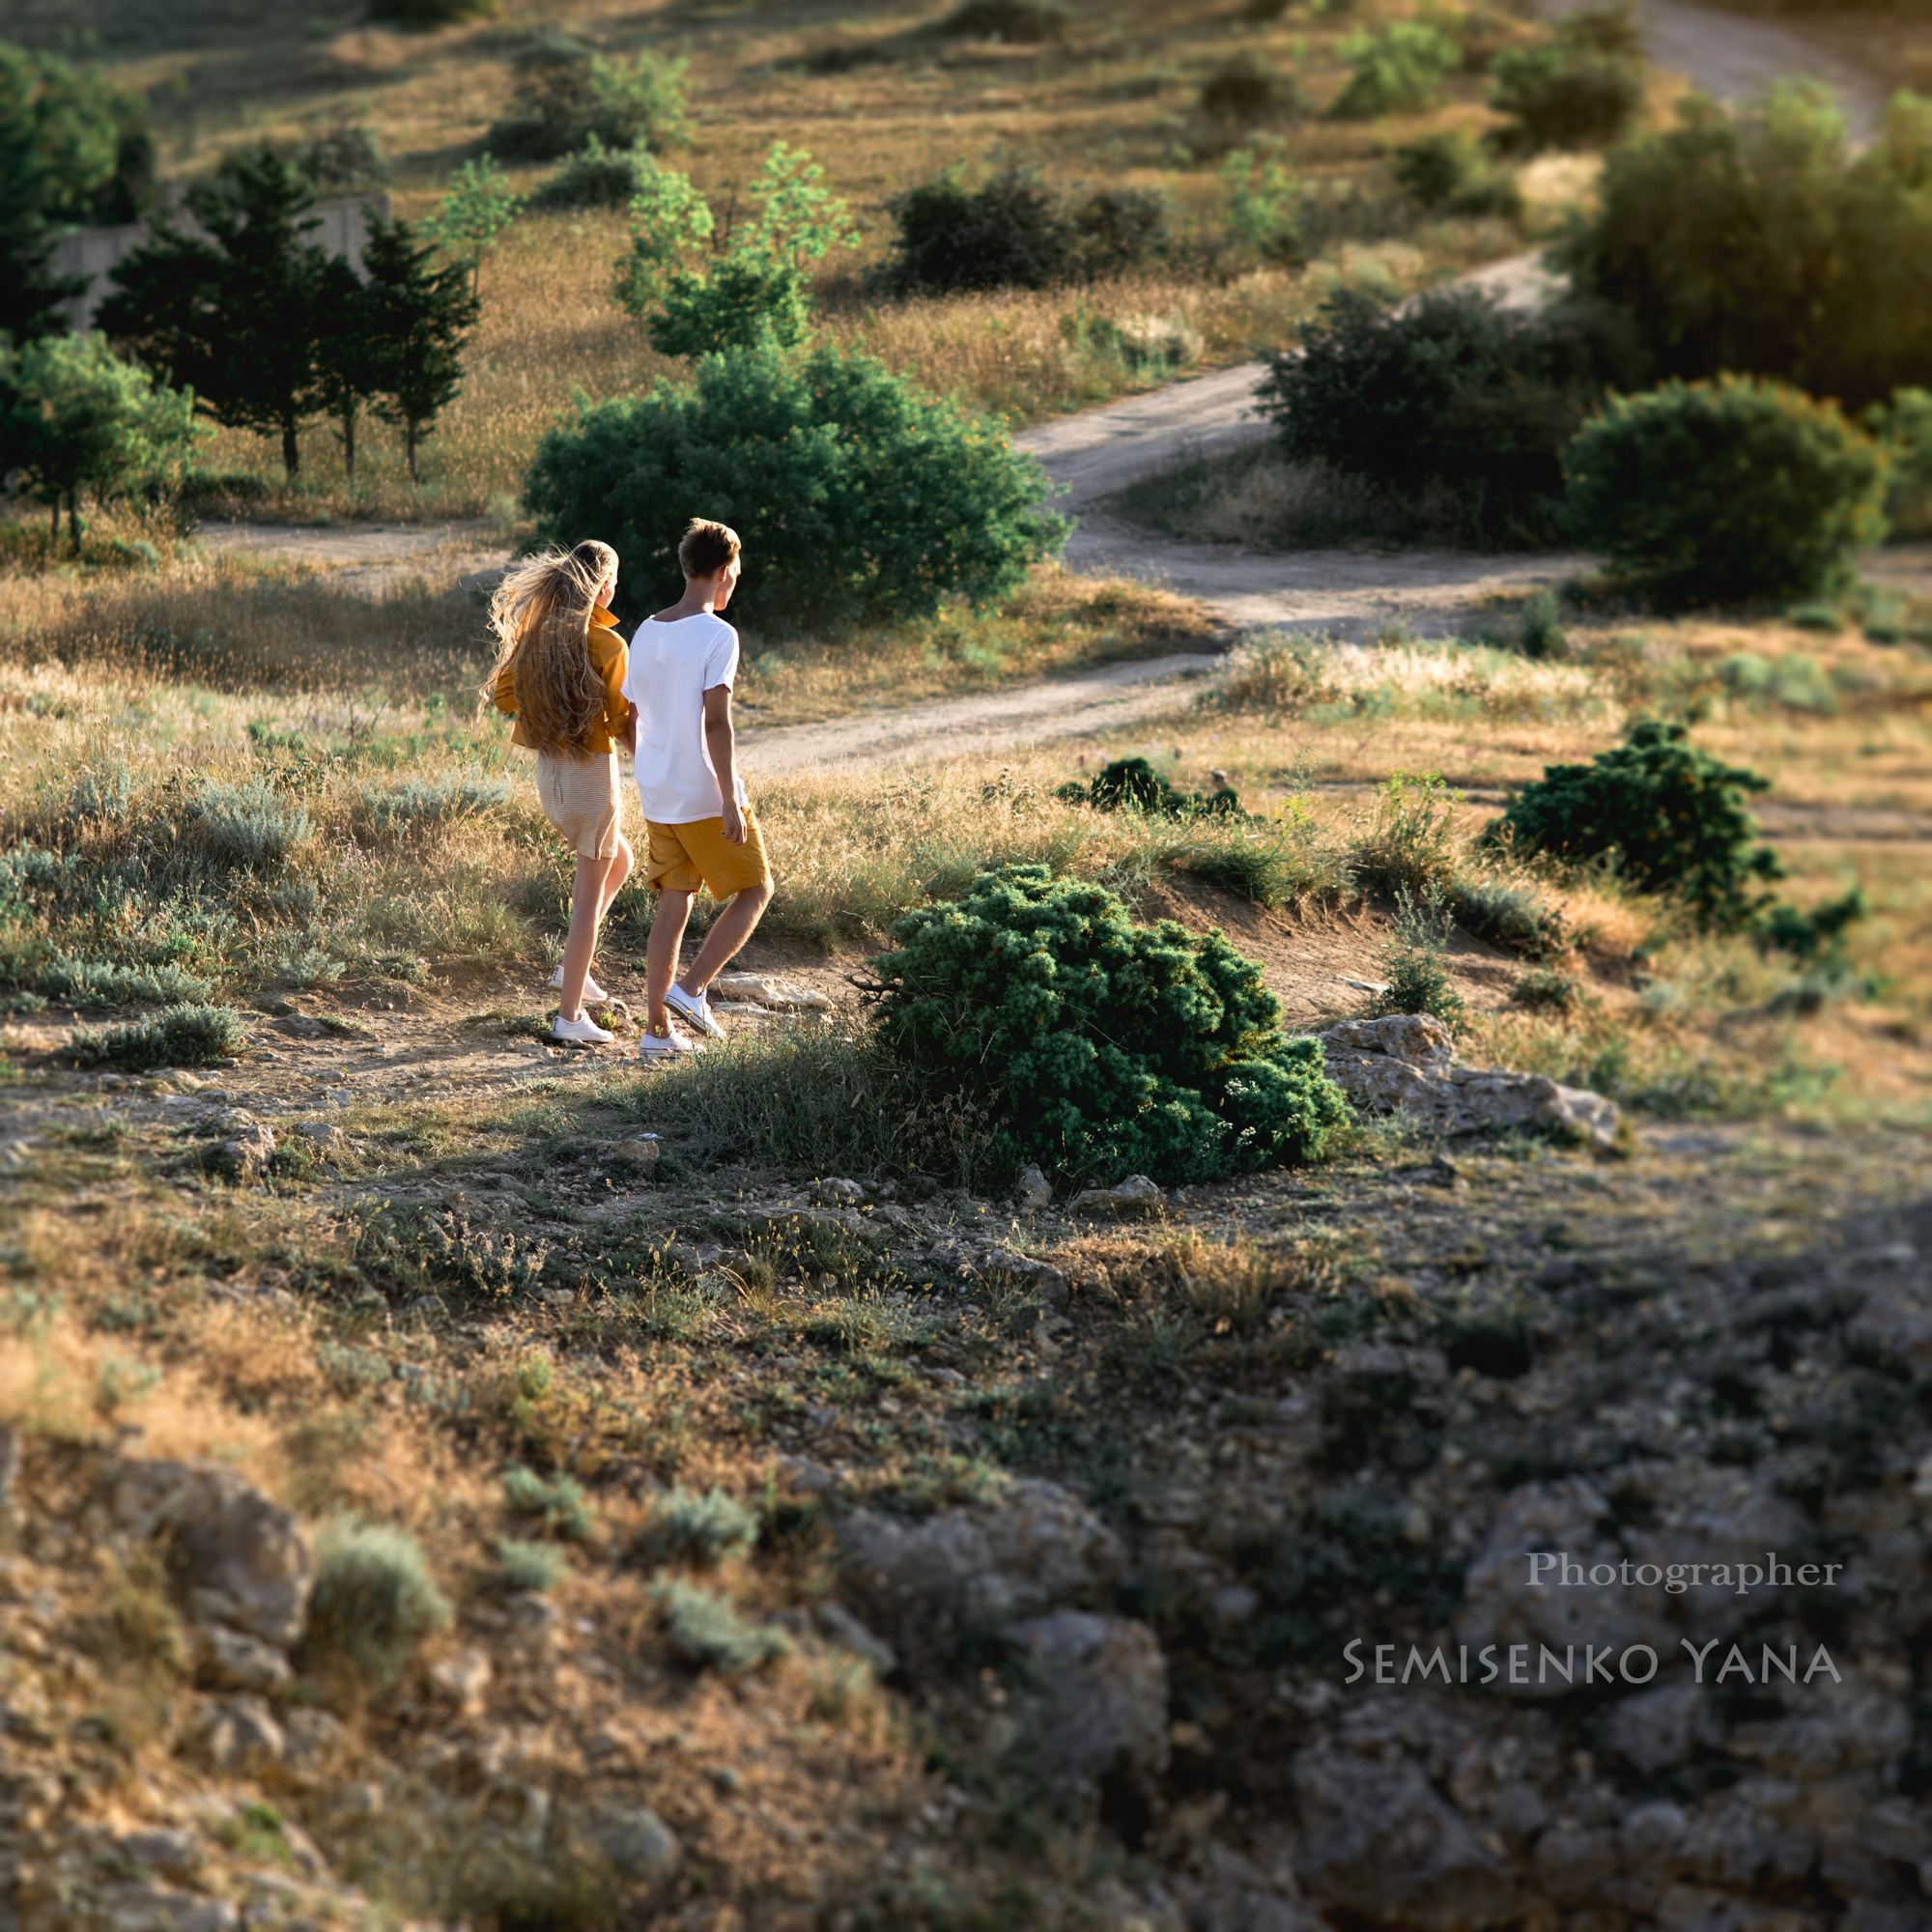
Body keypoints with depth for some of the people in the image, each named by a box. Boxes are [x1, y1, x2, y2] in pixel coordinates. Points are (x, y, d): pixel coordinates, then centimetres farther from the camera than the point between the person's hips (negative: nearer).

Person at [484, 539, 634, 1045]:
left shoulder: (535, 634, 1)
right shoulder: (607, 645, -17)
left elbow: (501, 694, 10)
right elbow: (623, 723, -16)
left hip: (548, 771, 7)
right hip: (592, 771, -7)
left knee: (619, 861, 28)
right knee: (590, 893, 3)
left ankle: (572, 967, 23)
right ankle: (570, 1015, 4)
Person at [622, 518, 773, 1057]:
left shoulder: (645, 633, 8)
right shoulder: (717, 635, -14)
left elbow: (632, 716, 14)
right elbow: (717, 723, -21)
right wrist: (730, 801, -20)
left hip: (658, 798, 7)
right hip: (706, 797, -7)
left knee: (673, 905, 11)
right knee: (755, 891, 9)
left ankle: (656, 1030, 10)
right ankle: (691, 988, -2)